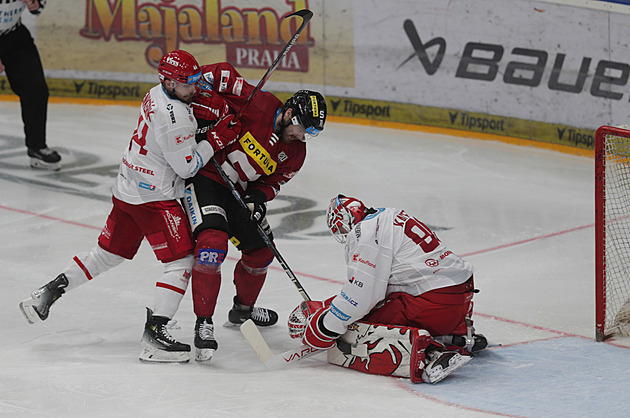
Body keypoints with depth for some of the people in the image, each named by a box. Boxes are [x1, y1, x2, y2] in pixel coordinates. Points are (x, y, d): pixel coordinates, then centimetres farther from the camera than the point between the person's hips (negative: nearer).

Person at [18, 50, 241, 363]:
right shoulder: (174, 117, -23)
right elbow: (187, 167, -19)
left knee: (107, 253, 20)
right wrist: (217, 139, -13)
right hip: (153, 198, -10)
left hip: (128, 190, 10)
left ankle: (47, 294, 22)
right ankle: (154, 335, -12)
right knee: (182, 261, -6)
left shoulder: (156, 94, 7)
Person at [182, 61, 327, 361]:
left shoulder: (295, 153, -2)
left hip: (240, 191, 8)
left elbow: (272, 182, 5)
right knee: (213, 243, -26)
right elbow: (220, 75, -18)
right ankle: (203, 325, -22)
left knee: (261, 251, 15)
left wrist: (259, 197, -15)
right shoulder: (258, 104, -22)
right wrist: (203, 109, -24)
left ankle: (243, 308, 43)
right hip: (204, 176, -8)